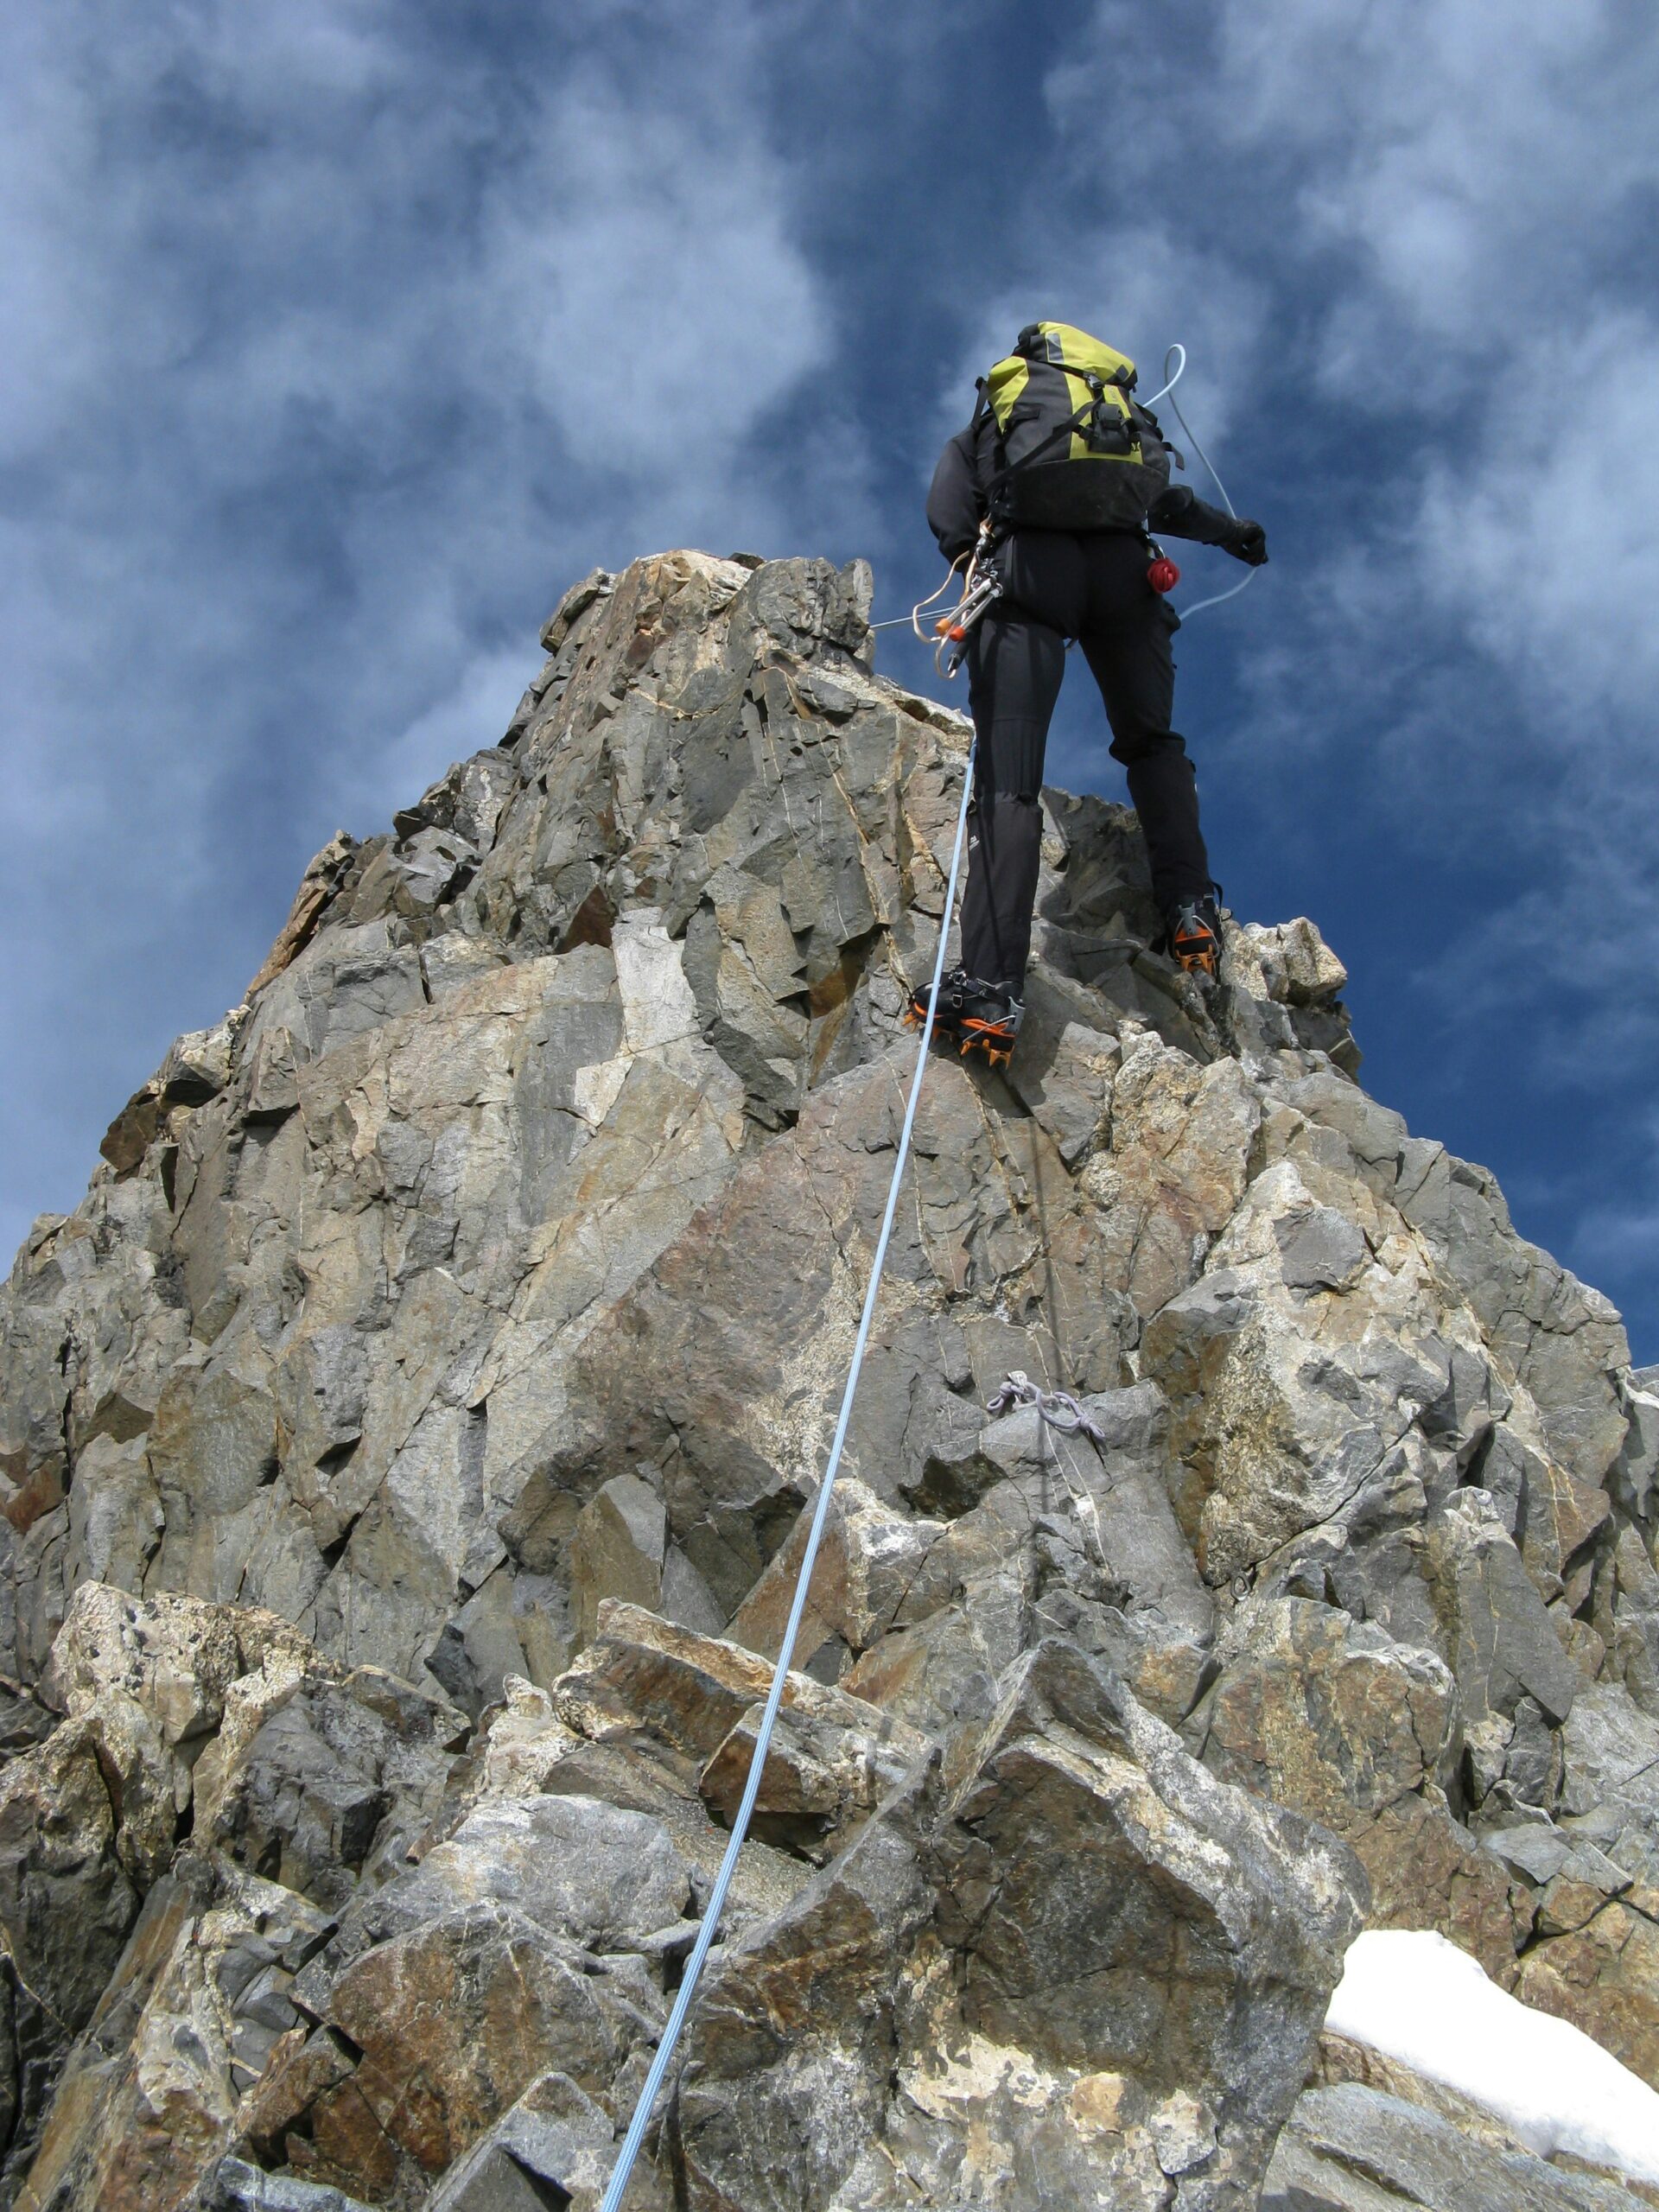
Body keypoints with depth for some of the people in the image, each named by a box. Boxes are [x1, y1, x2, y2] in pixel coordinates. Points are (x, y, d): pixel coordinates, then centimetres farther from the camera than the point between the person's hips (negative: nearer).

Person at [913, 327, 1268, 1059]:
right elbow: (1170, 505, 27)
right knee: (1151, 739, 23)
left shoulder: (983, 426, 28)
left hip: (1027, 567, -2)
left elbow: (949, 523, 10)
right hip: (1123, 569, 2)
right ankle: (1190, 906, -1)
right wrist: (1234, 531, 44)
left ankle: (992, 984, -26)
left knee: (1007, 778, -11)